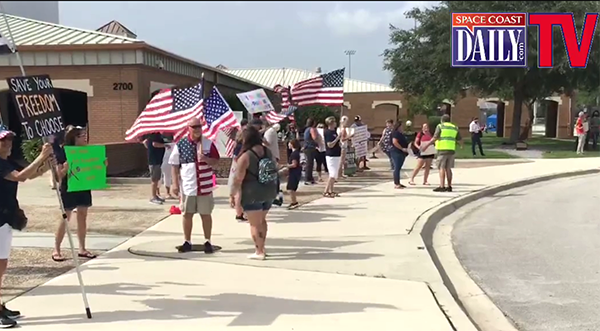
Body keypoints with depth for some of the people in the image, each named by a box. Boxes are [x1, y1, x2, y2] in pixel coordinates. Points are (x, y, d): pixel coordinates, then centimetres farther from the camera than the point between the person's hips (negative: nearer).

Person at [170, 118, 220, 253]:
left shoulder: (208, 143, 1)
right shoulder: (180, 144, -1)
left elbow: (216, 161, 1)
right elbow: (175, 165, 2)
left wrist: (206, 159, -19)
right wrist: (175, 184, -2)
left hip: (205, 186, 0)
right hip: (187, 186, 0)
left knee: (206, 214, 7)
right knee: (187, 214, 8)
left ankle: (207, 242, 17)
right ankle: (187, 242, 19)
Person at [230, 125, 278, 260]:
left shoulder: (245, 156, -15)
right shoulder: (268, 152, 5)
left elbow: (238, 179, -16)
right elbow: (274, 170, 15)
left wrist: (232, 194, -7)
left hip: (253, 194, -7)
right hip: (269, 192, 7)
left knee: (254, 223, 4)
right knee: (262, 220, 22)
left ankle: (259, 252, 7)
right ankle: (261, 248, 27)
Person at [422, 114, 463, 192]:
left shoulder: (440, 126, 0)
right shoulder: (454, 128, 15)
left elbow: (435, 138, -12)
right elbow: (460, 140, 15)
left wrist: (428, 144, -8)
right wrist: (461, 145, 35)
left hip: (442, 150, -5)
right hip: (451, 150, 5)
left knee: (442, 168, -6)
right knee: (448, 168, 10)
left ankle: (442, 186, -13)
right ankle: (449, 186, 10)